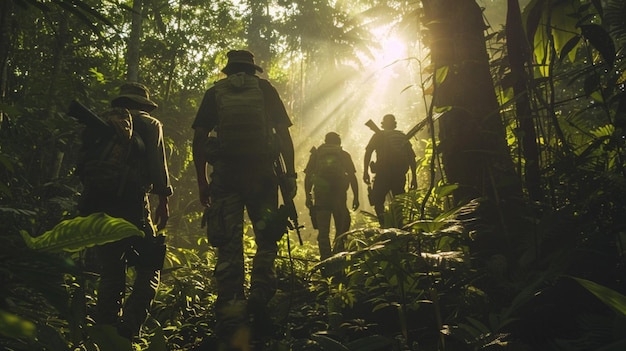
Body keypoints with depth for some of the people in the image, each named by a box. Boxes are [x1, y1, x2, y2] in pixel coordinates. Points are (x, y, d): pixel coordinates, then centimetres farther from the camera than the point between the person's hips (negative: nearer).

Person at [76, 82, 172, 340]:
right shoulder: (149, 124, 11)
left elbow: (83, 166, 15)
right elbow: (157, 165, -1)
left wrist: (87, 205, 18)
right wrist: (163, 200, 1)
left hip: (95, 202, 5)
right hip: (130, 202, -5)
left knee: (110, 269, 15)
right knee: (148, 269, 3)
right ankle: (128, 329, -11)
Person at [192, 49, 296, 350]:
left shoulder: (215, 92, 13)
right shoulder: (265, 88, 12)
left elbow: (199, 138, 5)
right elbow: (283, 133, 3)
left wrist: (202, 181, 8)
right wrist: (290, 175, 4)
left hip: (225, 172, 1)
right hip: (262, 170, 0)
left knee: (228, 245, 3)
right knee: (267, 239, 12)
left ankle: (230, 319, 2)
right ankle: (259, 299, -4)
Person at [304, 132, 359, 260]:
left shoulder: (316, 154, 13)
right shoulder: (344, 155, 12)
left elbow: (308, 176, 5)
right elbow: (352, 177, 6)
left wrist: (308, 196, 7)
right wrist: (356, 197, 8)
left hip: (320, 196, 0)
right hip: (339, 195, 0)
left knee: (323, 230, 3)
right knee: (342, 228, 13)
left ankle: (326, 258, -2)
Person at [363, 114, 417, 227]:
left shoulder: (379, 135, 8)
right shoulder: (403, 137, 17)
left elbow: (368, 152, -5)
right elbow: (412, 158, 13)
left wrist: (365, 172, -6)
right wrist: (414, 177, 15)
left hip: (383, 174, -3)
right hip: (400, 175, 3)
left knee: (377, 201, 3)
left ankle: (384, 224, -16)